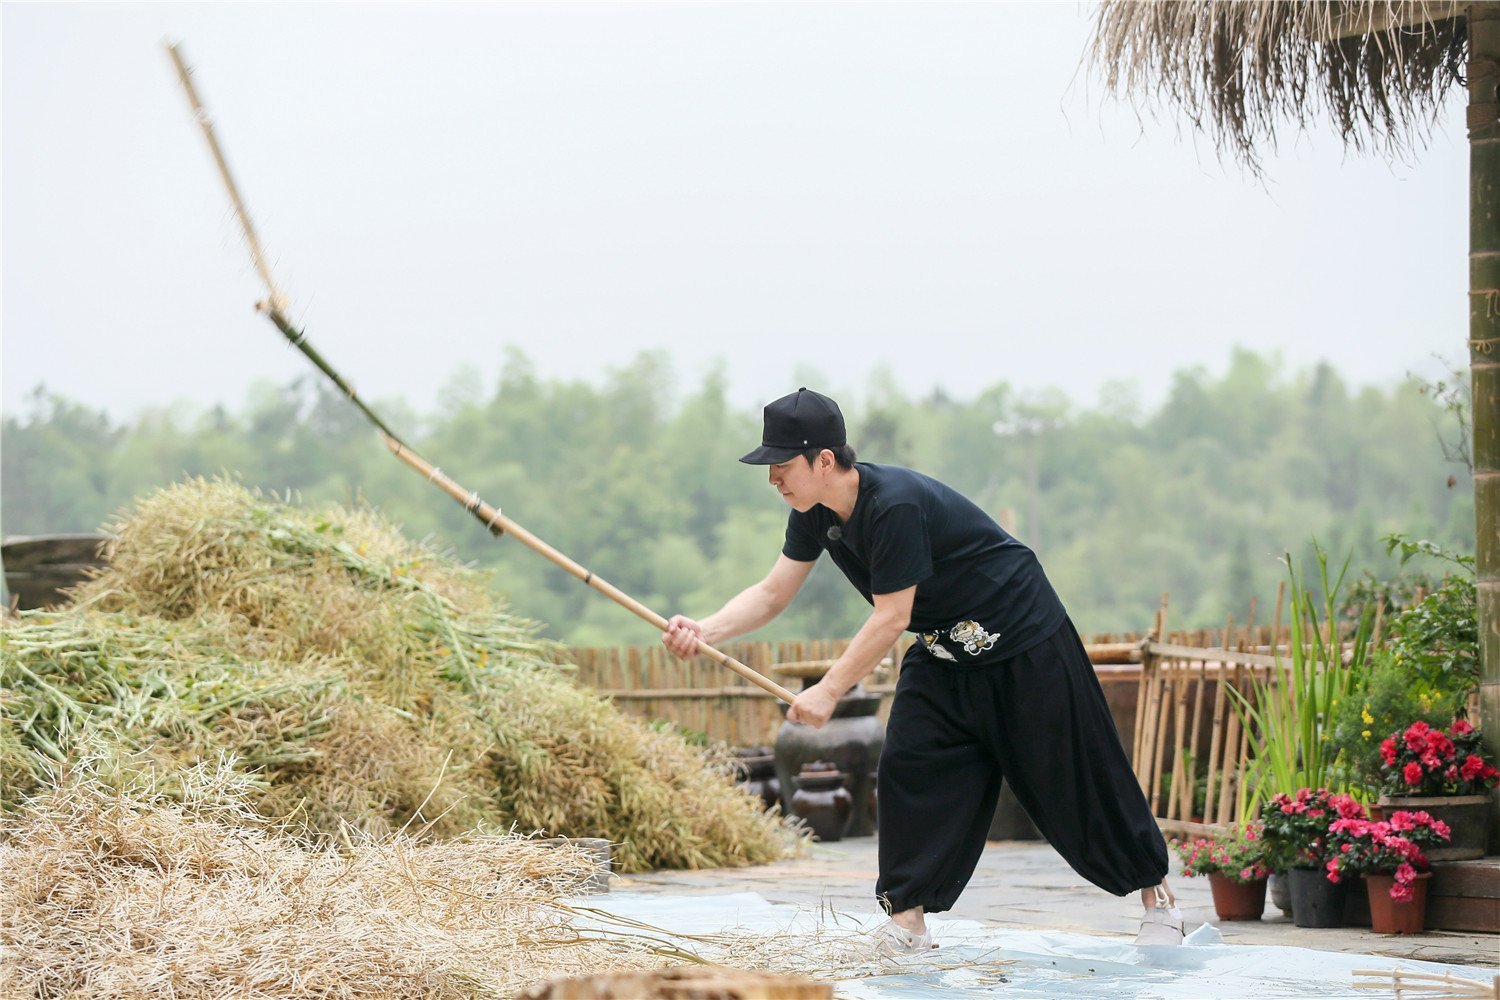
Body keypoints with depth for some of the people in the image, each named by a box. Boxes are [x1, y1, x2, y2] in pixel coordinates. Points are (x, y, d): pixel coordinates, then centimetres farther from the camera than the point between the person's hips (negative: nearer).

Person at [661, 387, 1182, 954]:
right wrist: (705, 631, -22)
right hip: (944, 650, 8)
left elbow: (891, 617, -30)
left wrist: (829, 690, -30)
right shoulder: (815, 515, -5)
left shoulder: (897, 504, -33)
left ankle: (1157, 896, 15)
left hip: (1022, 641, -8)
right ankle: (908, 917, -4)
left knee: (1072, 778, -1)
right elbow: (772, 593, -5)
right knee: (908, 765, -7)